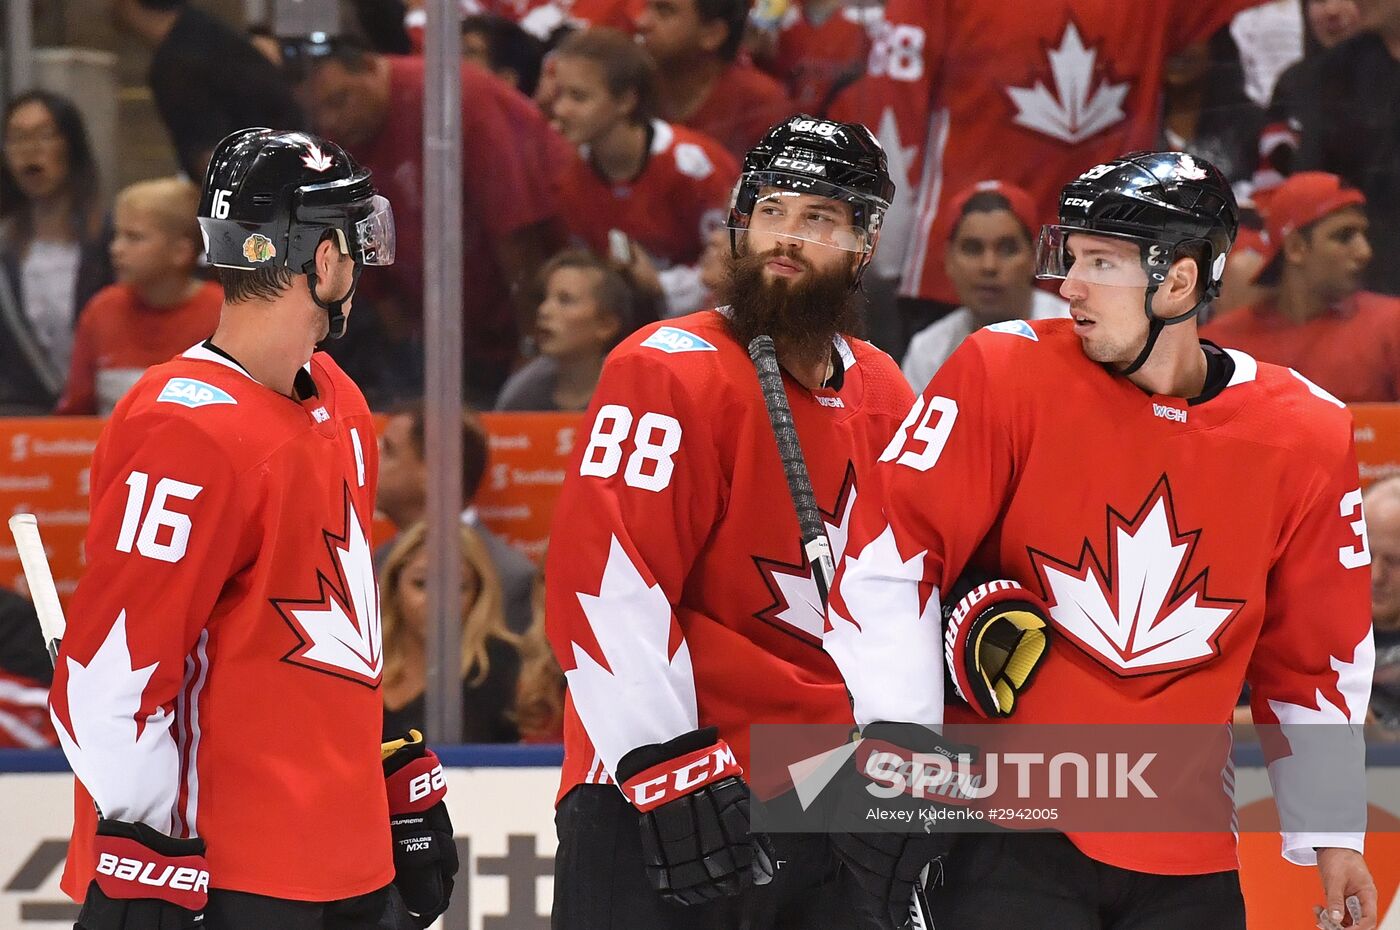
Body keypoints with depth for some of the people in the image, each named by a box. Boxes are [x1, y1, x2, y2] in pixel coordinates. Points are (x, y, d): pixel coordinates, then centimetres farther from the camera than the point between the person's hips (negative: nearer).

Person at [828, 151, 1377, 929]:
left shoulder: (1305, 438, 0)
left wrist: (1333, 833, 14)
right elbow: (889, 552, -8)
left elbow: (1315, 653, 11)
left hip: (1186, 861, 3)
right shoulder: (1007, 374, -8)